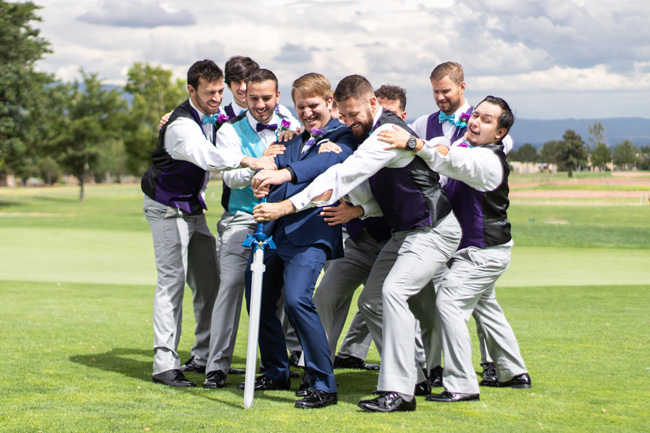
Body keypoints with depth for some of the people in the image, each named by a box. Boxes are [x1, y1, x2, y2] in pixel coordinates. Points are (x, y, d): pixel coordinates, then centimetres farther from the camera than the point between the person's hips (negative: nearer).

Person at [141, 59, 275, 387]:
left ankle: (205, 355, 12)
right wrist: (250, 161, -56)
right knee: (172, 278, -15)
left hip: (193, 208, 8)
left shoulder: (213, 117, 3)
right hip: (168, 209, -8)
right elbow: (205, 155, -44)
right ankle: (164, 363, -16)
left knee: (208, 279, 5)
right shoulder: (182, 124, -24)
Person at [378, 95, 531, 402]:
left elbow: (452, 161, -41)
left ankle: (461, 385, -17)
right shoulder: (466, 147, 8)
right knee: (484, 307, 23)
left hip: (484, 251, -10)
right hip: (474, 248, 10)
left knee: (449, 303, -17)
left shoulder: (488, 160, -23)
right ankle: (514, 373, 37)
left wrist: (413, 144, -54)